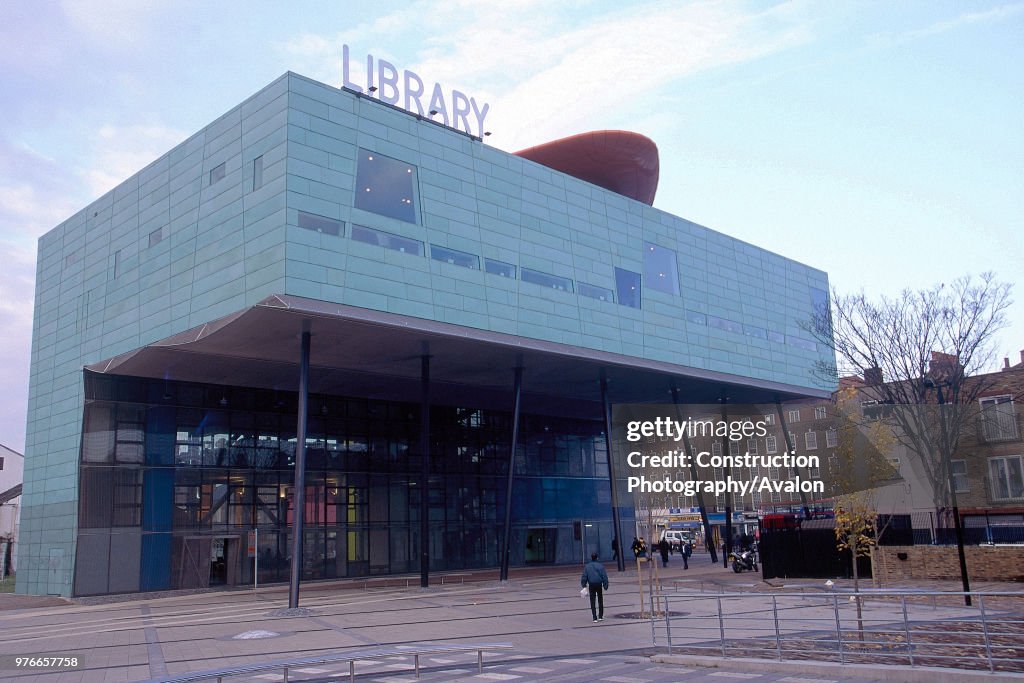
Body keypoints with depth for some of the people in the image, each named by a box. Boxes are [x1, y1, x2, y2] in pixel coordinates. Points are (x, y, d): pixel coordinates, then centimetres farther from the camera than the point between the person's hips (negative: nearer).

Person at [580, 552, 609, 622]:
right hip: (599, 585, 0)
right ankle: (600, 616, 18)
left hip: (591, 586, 0)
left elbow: (584, 576, -3)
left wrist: (584, 585, 6)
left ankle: (595, 618, -1)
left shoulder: (587, 566, -2)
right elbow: (605, 577, -4)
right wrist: (605, 586, 2)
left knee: (592, 602, 4)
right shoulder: (600, 566, -3)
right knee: (600, 601, 16)